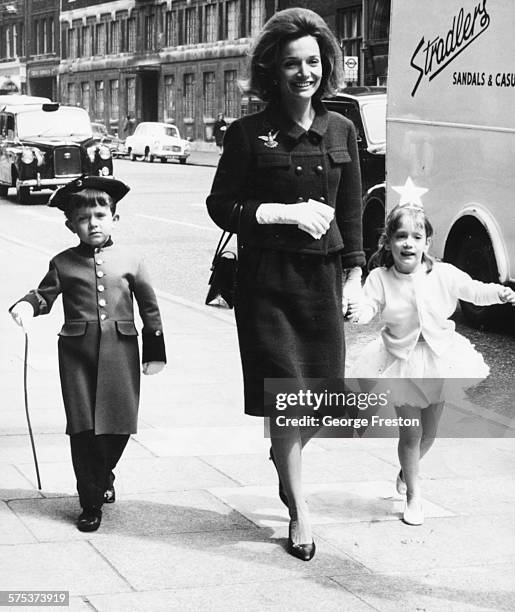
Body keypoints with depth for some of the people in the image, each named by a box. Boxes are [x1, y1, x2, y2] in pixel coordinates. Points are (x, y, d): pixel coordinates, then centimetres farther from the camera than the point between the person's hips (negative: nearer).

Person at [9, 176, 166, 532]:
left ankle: (103, 476, 35)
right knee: (83, 428, -3)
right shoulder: (63, 264, 4)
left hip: (120, 348, 1)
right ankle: (91, 503, 8)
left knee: (119, 425, 4)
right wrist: (26, 306, -16)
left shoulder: (129, 260, 4)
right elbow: (45, 296, 9)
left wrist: (155, 353, 8)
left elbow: (149, 307, 8)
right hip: (77, 351, 0)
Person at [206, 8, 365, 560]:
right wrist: (288, 212, -11)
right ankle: (298, 510, 14)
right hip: (266, 281, -3)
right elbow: (221, 207, -2)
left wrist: (355, 275, 7)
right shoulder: (248, 135, -4)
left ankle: (284, 456, 42)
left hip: (323, 278, 4)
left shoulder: (341, 132, 7)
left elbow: (352, 211, 11)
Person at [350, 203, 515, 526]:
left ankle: (407, 471, 46)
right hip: (400, 362, -2)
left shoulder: (443, 274, -12)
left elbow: (474, 291, -6)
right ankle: (413, 494, 18)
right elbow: (370, 303, -21)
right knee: (411, 431, -2)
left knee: (430, 431, 15)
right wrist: (363, 311, -44)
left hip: (439, 357, 2)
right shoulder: (380, 278, -13)